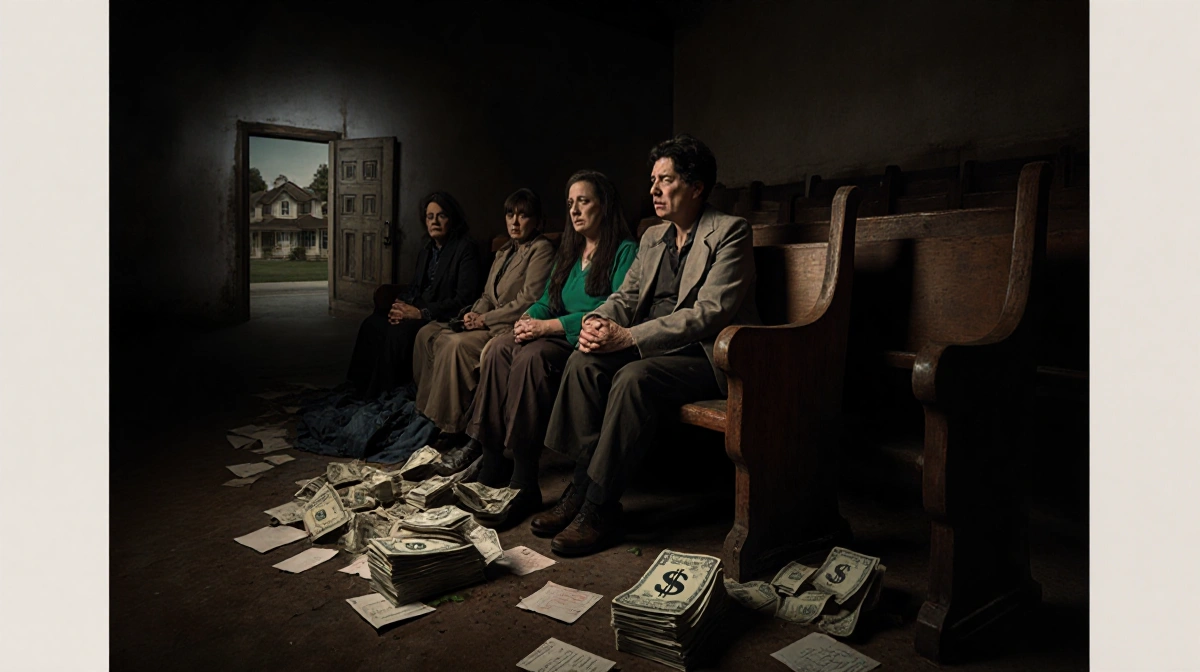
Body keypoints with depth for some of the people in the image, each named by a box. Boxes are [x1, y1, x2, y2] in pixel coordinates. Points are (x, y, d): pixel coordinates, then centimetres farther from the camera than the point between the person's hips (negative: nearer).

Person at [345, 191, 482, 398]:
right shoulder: (427, 250, 17)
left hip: (443, 317, -8)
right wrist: (400, 305, -6)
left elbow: (465, 299, -18)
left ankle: (383, 394, -13)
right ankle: (361, 386, -2)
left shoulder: (465, 248, -10)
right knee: (372, 324, -10)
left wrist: (421, 313, -21)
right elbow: (414, 287, 19)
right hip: (418, 310, 8)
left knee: (400, 332, -28)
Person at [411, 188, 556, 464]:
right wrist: (475, 313, -3)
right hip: (489, 323, 9)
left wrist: (484, 319, -15)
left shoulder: (542, 249, -6)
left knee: (458, 345, -29)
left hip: (513, 327, -9)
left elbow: (528, 301, -15)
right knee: (428, 333, -4)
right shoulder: (505, 251, 22)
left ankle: (452, 429, -18)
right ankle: (428, 415, -2)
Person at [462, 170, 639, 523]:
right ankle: (492, 464, -21)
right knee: (499, 349, -19)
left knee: (531, 357, -33)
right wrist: (528, 319, -5)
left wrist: (548, 326, -19)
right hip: (558, 337, 8)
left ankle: (524, 484, -30)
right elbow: (548, 299, 21)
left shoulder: (625, 251, -3)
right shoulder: (569, 250, 24)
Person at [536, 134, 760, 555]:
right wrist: (598, 320, -11)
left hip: (707, 356, -7)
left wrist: (627, 337, -25)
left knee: (633, 377, -32)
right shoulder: (653, 237, 16)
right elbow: (627, 295, 15)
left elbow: (710, 313, -19)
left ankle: (601, 508, -23)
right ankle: (582, 484, -14)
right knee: (583, 362, -17)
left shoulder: (730, 232, -8)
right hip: (653, 349, 7)